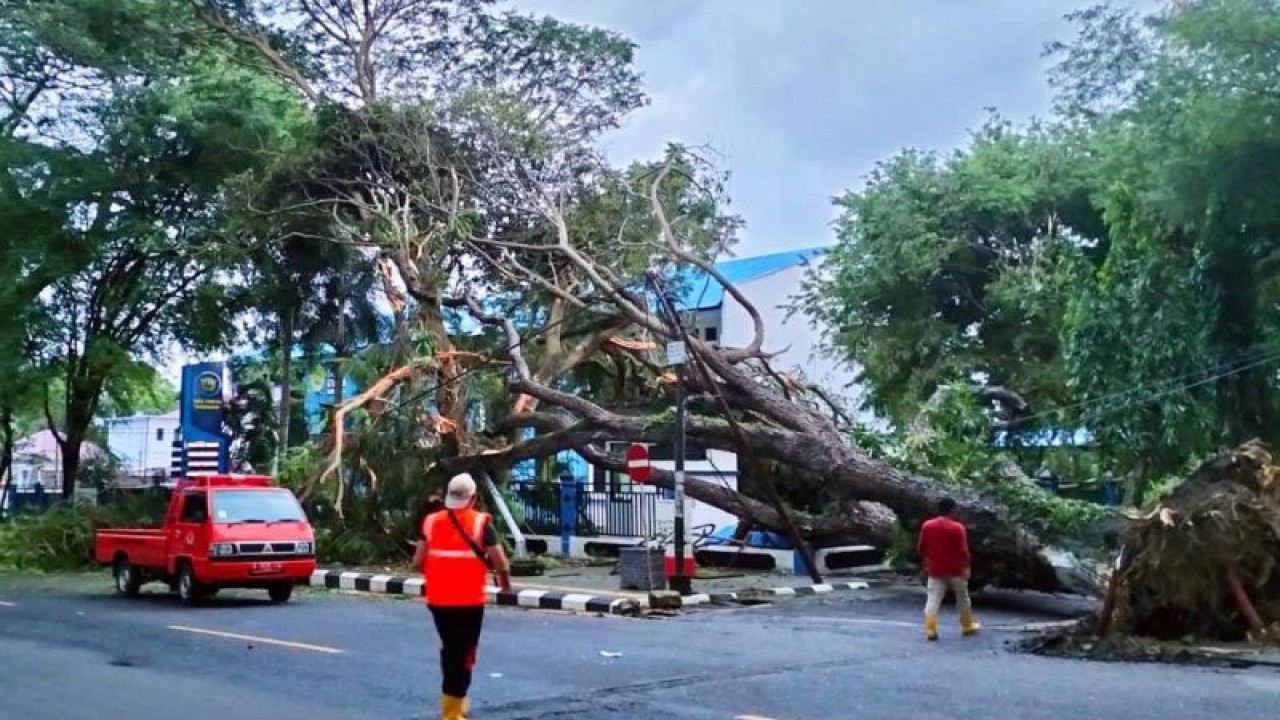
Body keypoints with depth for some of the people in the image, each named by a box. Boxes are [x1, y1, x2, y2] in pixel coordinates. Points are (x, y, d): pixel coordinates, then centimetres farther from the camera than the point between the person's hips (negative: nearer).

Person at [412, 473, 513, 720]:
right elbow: (500, 563, -12)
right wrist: (505, 580, 10)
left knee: (449, 649, 22)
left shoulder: (431, 522, -1)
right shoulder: (481, 523, -9)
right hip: (469, 601, -4)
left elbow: (418, 562, -2)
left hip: (438, 600, 4)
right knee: (463, 655, 6)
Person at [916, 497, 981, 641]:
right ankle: (967, 626, 28)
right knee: (963, 598, 16)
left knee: (933, 600, -1)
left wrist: (926, 562, 19)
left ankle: (930, 629, -13)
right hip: (955, 570, -2)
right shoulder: (957, 528, -12)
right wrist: (966, 567, -1)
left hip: (935, 570, 2)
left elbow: (920, 548, 5)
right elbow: (963, 551, -13)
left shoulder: (927, 525, 0)